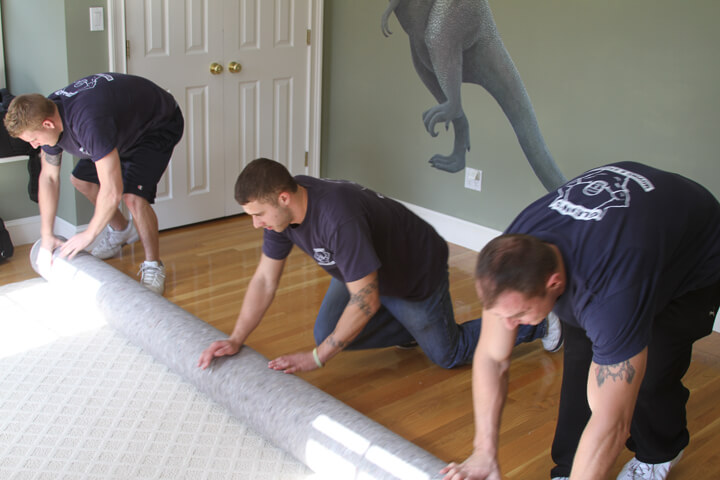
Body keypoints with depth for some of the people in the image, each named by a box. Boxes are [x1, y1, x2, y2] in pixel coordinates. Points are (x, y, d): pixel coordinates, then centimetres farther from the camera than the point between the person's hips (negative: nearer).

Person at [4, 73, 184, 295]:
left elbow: (112, 191, -40)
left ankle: (153, 266, -5)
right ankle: (121, 230, 33)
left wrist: (88, 235, -25)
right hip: (127, 126, 9)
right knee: (81, 179, 11)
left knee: (133, 196, -25)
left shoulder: (88, 122, -42)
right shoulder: (47, 113, -14)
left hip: (159, 125, -9)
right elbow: (48, 177, -1)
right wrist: (47, 237, -2)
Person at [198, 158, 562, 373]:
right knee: (326, 333, -2)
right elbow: (265, 280, -7)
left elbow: (366, 301, -37)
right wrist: (235, 340, -13)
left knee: (448, 355, 9)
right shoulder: (282, 207, -17)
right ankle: (409, 329, 18)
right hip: (366, 269, 7)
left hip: (417, 271, -7)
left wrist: (316, 359, -29)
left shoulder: (337, 217, -43)